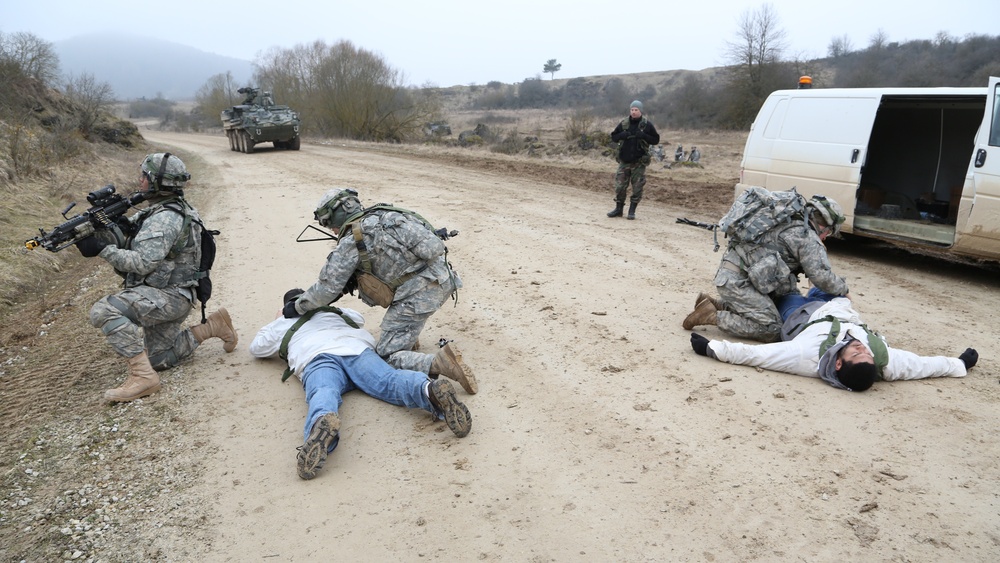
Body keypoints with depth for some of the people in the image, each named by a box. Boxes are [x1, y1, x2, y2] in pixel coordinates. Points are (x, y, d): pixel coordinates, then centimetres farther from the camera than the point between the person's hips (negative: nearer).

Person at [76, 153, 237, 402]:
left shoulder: (165, 219, -21)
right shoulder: (161, 211, 11)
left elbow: (142, 263, -28)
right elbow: (128, 246, 9)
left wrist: (103, 250, -23)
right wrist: (103, 231, -10)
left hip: (168, 296, -10)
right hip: (164, 297, 10)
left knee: (104, 311, -27)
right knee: (159, 359, 19)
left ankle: (142, 376, -24)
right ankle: (213, 326, 23)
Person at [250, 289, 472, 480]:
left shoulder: (282, 323, 38)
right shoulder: (332, 310, 44)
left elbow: (256, 348, 55)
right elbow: (359, 318, 63)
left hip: (316, 357, -2)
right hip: (357, 348, 2)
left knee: (323, 396, -32)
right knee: (390, 380, -23)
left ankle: (322, 424, -69)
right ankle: (431, 391, -56)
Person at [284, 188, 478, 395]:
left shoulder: (351, 242, -4)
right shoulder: (381, 216, 19)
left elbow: (327, 288, 1)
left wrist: (297, 307, 18)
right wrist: (349, 284, 29)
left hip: (419, 295, -8)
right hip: (443, 278, 8)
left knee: (388, 358, 2)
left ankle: (442, 362, -21)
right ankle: (408, 336, 36)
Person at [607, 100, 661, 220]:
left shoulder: (647, 125, -1)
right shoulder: (623, 123, 5)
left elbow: (656, 140, 1)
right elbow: (613, 137, 10)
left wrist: (644, 136, -16)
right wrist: (622, 135, -11)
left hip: (639, 162, -2)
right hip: (624, 161, 2)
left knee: (637, 187, 1)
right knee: (620, 186, 3)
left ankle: (632, 210, 12)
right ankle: (618, 209, 16)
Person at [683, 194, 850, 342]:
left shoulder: (789, 225, 25)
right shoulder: (808, 237, -5)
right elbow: (822, 276, -7)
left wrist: (796, 296, 23)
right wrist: (843, 290, 12)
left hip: (728, 274, 10)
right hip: (738, 280, -10)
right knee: (771, 330, -8)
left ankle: (713, 304, 13)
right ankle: (711, 315, -9)